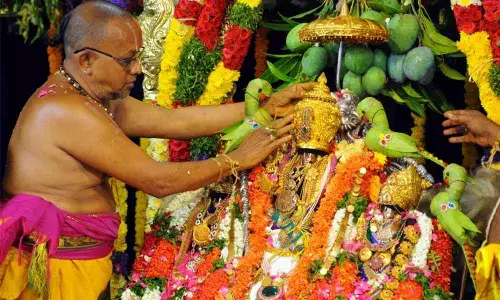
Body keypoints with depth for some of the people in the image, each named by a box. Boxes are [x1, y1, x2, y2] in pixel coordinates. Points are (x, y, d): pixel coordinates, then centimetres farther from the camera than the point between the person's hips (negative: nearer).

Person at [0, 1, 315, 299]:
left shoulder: (98, 98, 5)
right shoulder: (67, 112, -24)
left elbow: (175, 120, 2)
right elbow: (158, 181, -22)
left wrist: (266, 106, 1)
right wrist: (238, 160, -11)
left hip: (88, 262, 9)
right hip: (56, 272, -9)